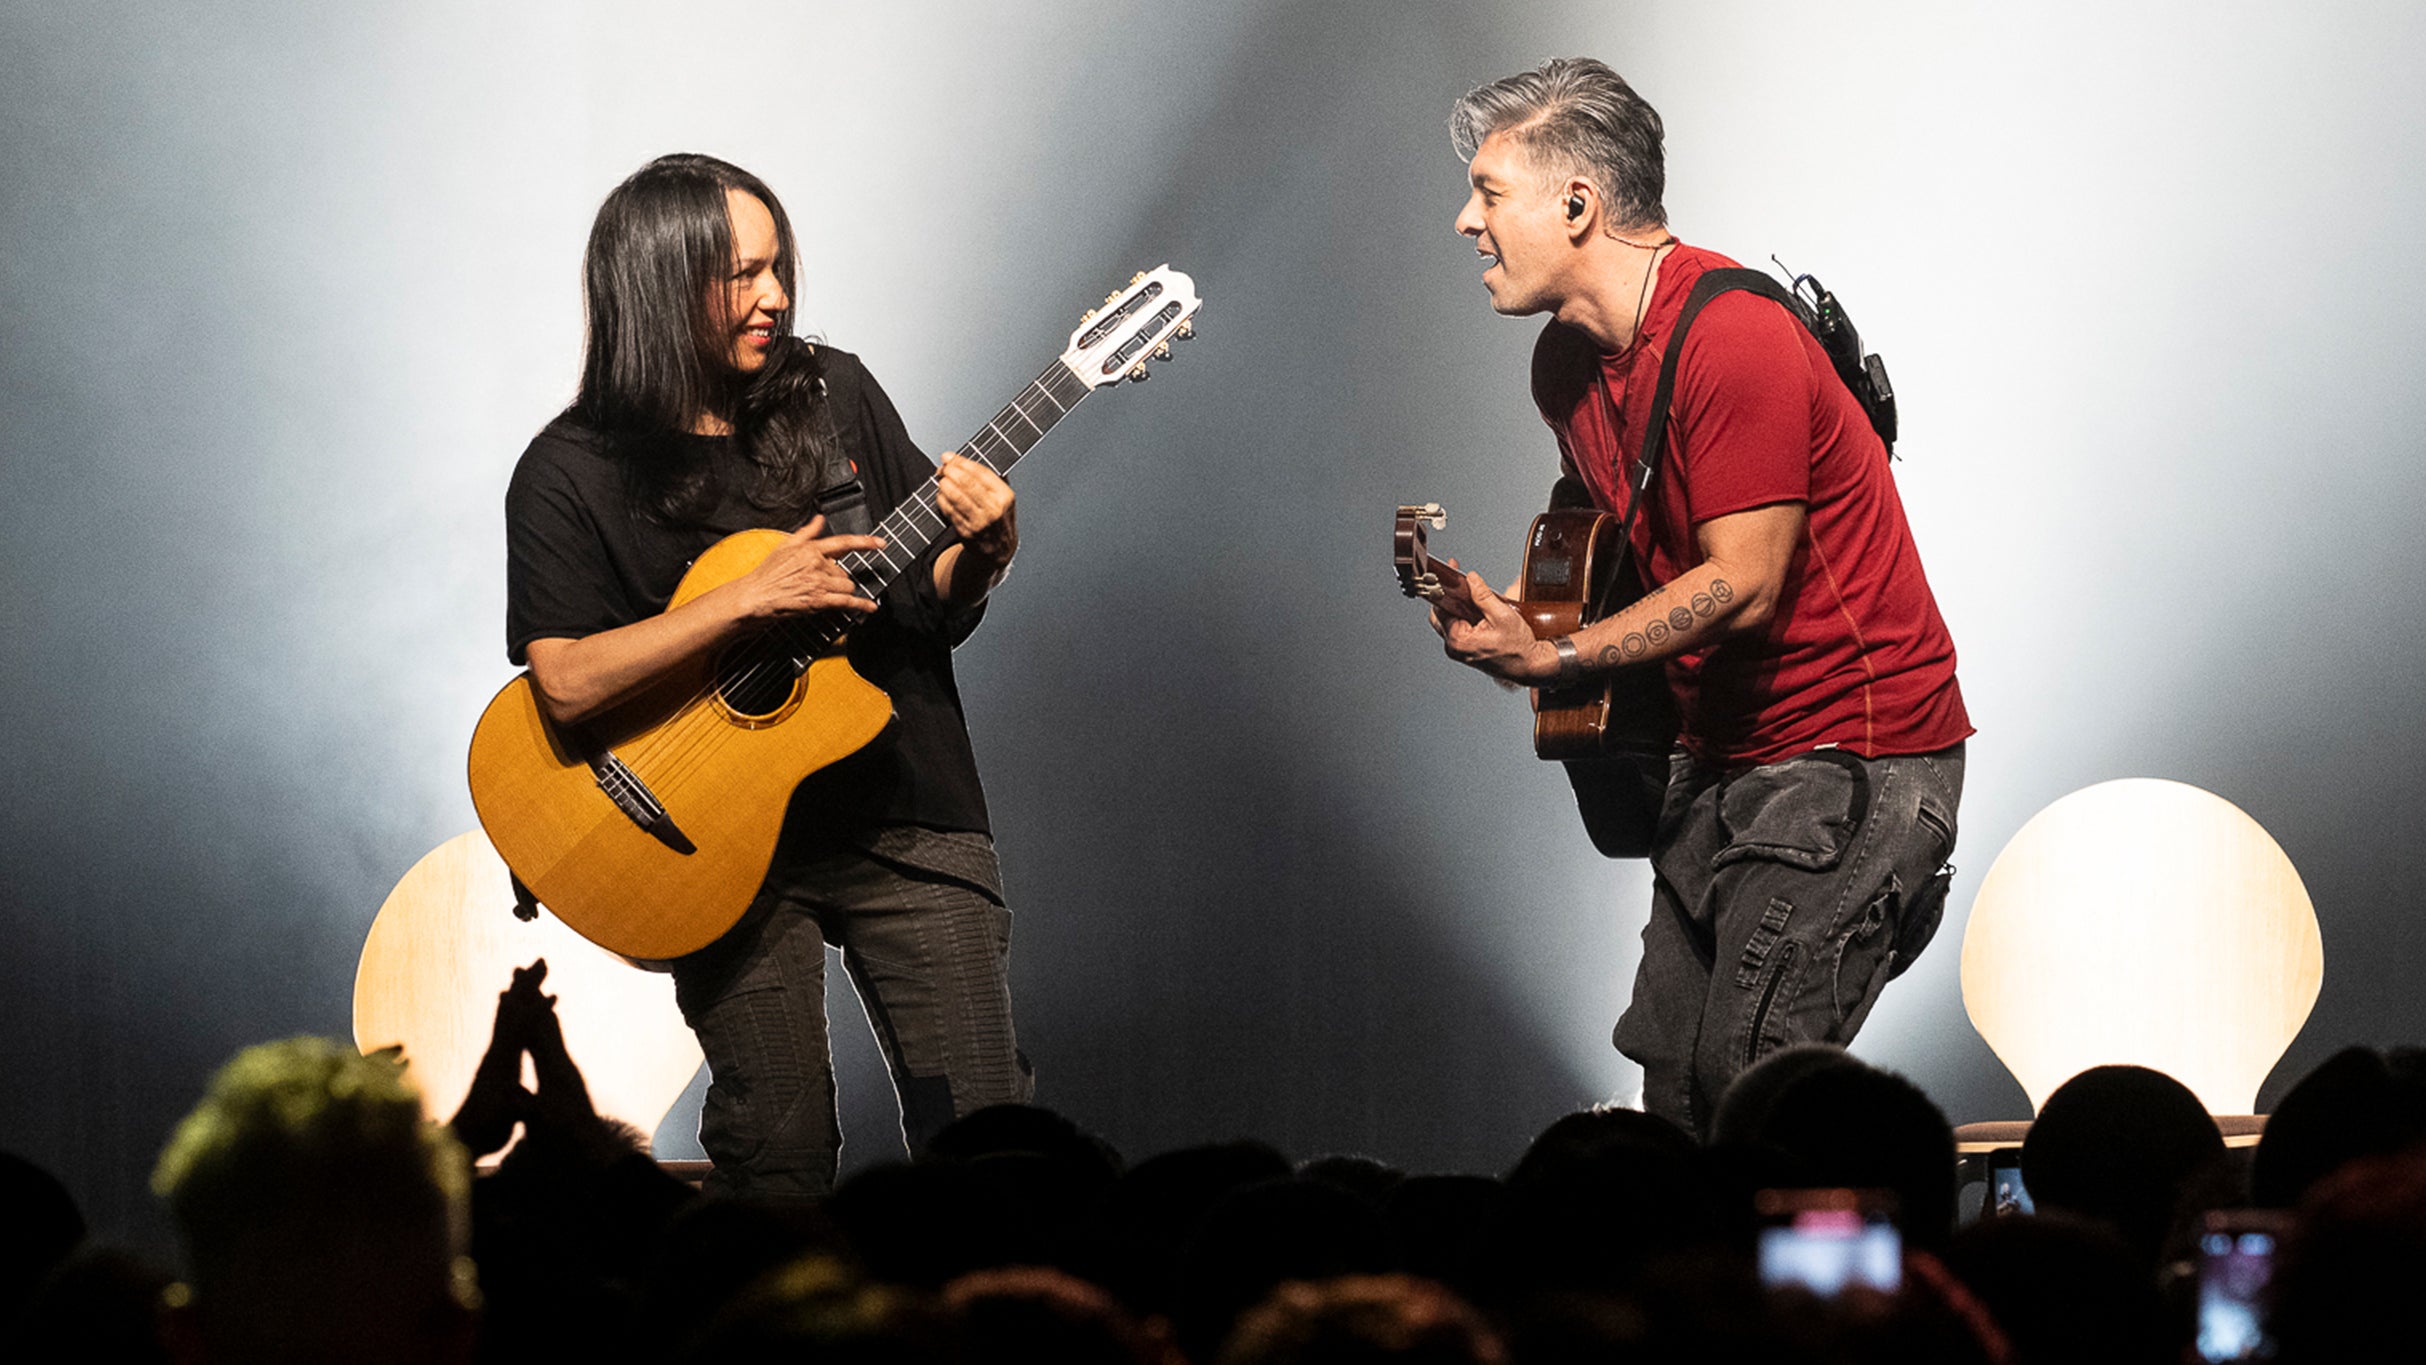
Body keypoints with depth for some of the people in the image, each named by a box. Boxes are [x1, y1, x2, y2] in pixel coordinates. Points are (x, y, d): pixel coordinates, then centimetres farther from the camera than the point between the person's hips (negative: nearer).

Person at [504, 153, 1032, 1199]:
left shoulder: (837, 396, 5)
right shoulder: (570, 474, -7)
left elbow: (936, 603, 11)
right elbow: (566, 683, -19)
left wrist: (984, 550, -11)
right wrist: (751, 599, -20)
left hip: (906, 818, 3)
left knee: (983, 1125, -4)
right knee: (779, 1169, 0)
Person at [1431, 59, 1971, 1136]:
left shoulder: (1733, 340, -20)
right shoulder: (1567, 362, 9)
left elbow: (1743, 586, -21)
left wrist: (1555, 661, -22)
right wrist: (1503, 612, 4)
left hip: (1852, 753, -9)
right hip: (1724, 755, 9)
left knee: (1748, 1078, -17)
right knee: (1673, 1080, 4)